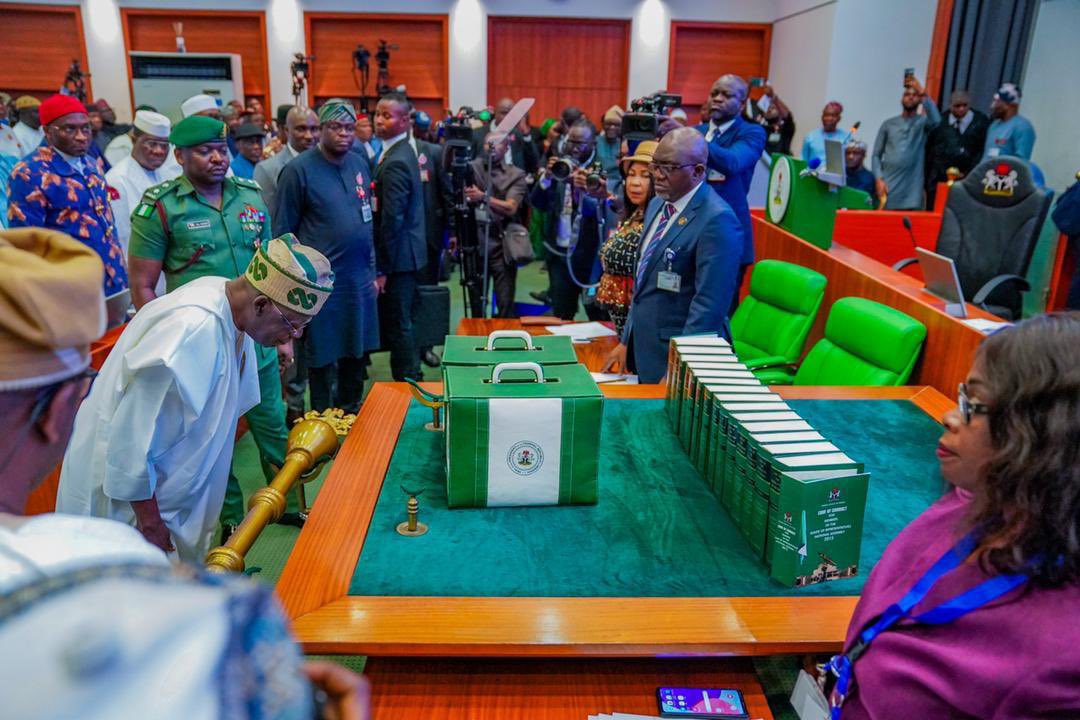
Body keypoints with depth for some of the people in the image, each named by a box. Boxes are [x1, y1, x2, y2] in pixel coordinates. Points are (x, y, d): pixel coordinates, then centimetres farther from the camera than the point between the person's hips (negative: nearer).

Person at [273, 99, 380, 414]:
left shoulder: (360, 164, 8)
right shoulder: (298, 170, -9)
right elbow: (283, 232, -6)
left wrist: (372, 270, 14)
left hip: (360, 280, 6)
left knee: (358, 353, 15)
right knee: (322, 358, 6)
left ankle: (350, 415, 32)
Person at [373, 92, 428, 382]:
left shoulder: (394, 163, -19)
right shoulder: (404, 152, 12)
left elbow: (391, 221, -21)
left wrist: (382, 269, -17)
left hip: (399, 258, -10)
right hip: (410, 253, 10)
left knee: (398, 326, -1)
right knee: (403, 323, 18)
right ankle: (411, 378, 30)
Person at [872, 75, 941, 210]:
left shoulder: (923, 122, 10)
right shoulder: (888, 124, 14)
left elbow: (936, 120, -15)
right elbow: (876, 155, 10)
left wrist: (923, 93, -19)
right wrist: (879, 179, -5)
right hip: (888, 189, 1)